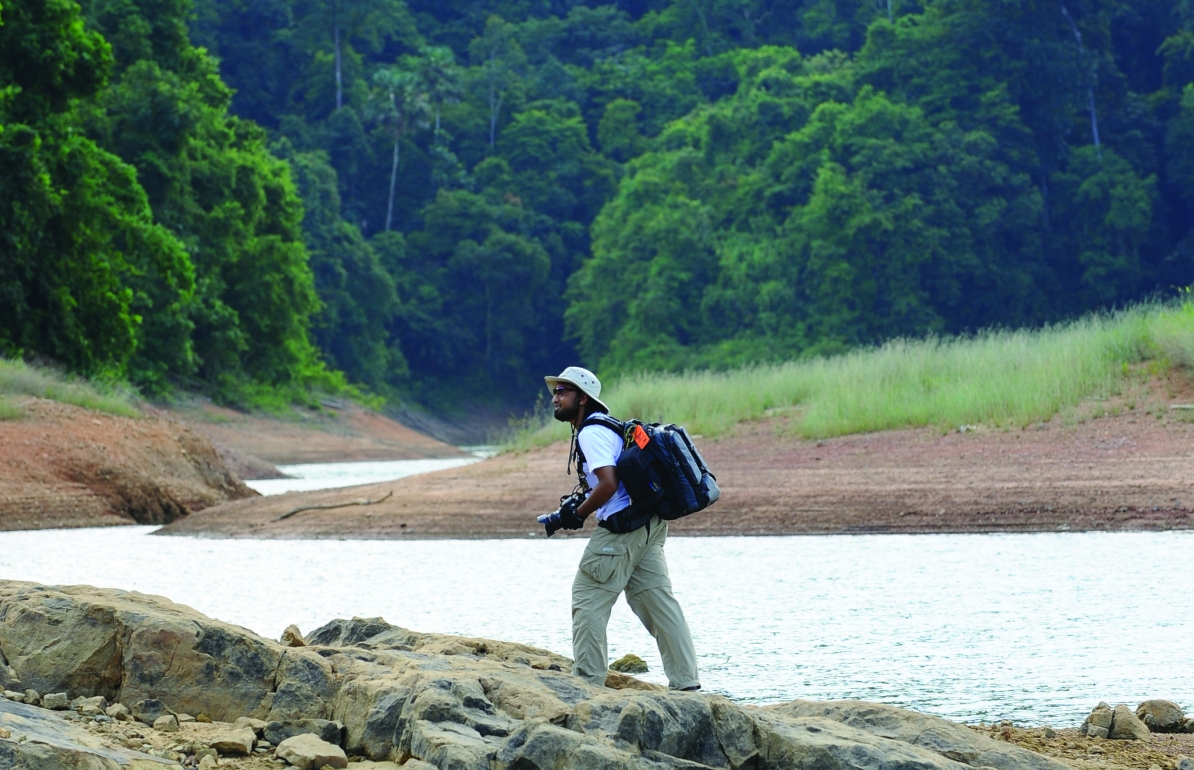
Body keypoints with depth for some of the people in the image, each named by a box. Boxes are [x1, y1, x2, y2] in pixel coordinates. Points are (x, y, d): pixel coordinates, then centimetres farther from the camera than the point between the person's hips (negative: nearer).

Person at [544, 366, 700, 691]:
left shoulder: (591, 433, -11)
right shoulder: (605, 427, 20)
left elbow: (609, 484, -22)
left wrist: (578, 513, -10)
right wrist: (581, 503, 16)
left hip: (621, 528, -10)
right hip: (648, 527, 10)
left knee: (588, 600, -3)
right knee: (658, 602, 8)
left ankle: (587, 682, -1)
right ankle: (685, 683, 6)